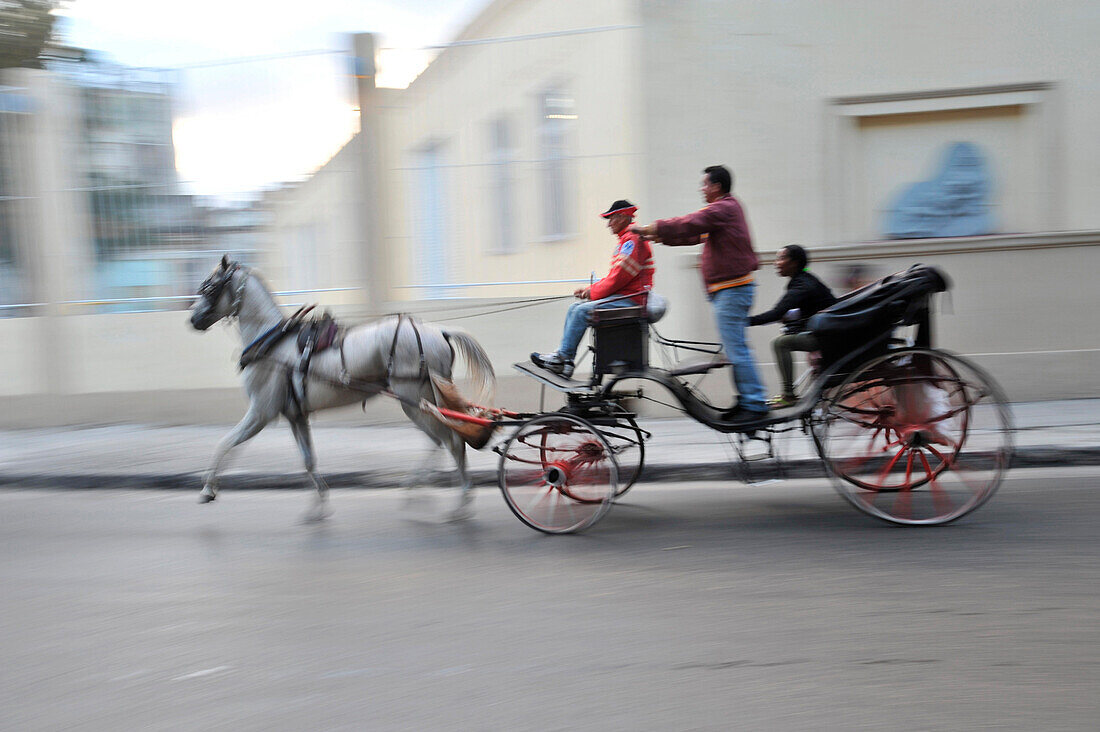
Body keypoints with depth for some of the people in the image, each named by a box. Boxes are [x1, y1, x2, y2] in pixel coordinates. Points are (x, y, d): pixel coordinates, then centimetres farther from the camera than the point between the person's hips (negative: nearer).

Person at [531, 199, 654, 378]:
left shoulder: (633, 240, -11)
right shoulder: (626, 240, 22)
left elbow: (619, 277, -18)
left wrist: (593, 291, -10)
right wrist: (590, 289, 8)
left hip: (630, 300, -10)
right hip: (621, 297, 10)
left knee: (582, 311, -20)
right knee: (574, 308, 2)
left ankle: (563, 357, -14)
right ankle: (563, 355, -6)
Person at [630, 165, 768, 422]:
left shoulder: (722, 209, -11)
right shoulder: (729, 207, 21)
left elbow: (688, 225, -16)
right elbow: (696, 234, 24)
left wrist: (650, 229, -6)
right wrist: (660, 236, 19)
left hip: (732, 289, -11)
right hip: (730, 288, 11)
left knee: (736, 348, -10)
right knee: (735, 347, 12)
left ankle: (755, 403, -8)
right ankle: (746, 400, 17)